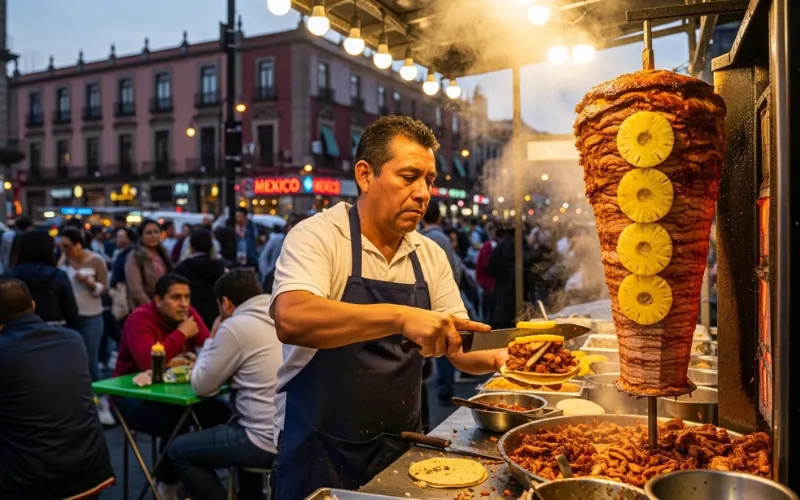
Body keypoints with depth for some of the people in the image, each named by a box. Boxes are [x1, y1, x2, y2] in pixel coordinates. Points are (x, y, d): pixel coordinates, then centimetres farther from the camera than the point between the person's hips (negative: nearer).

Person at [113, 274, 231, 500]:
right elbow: (148, 362, -36)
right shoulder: (140, 318, -19)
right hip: (134, 394, -6)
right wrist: (182, 334, -27)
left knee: (222, 412, -11)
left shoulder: (188, 314, 0)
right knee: (176, 422, -32)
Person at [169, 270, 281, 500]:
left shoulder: (236, 326, -12)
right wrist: (217, 342, 18)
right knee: (236, 421, 36)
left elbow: (201, 386, -4)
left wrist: (211, 340, 9)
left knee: (179, 451, 10)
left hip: (270, 440, -8)